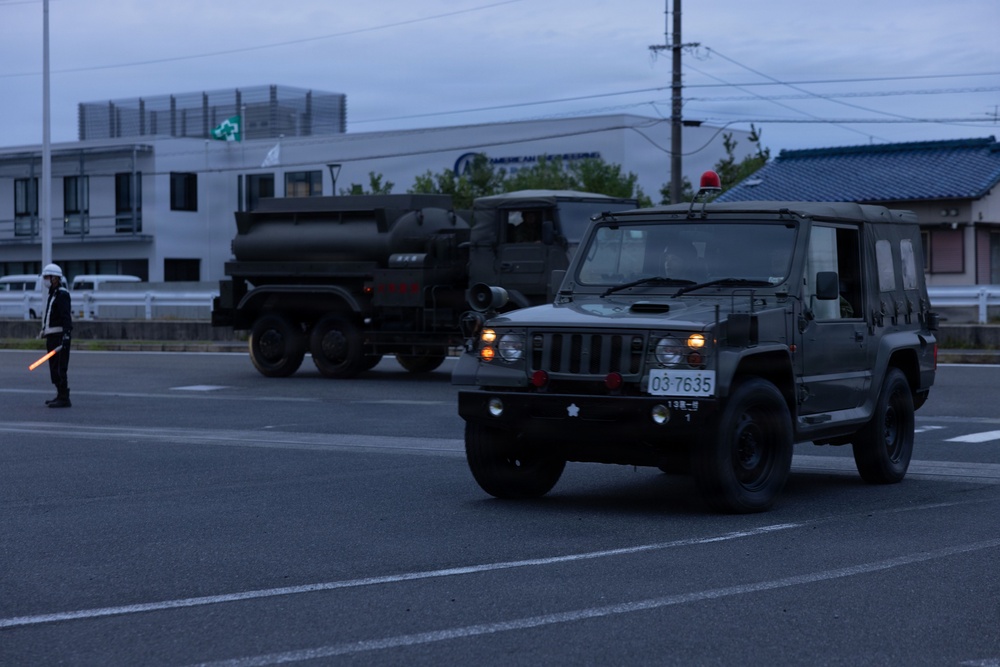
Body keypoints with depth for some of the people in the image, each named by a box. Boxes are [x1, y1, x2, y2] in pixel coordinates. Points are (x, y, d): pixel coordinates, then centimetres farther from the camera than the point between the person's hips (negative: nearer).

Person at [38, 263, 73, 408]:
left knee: (59, 369, -12)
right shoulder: (53, 294, 19)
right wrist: (44, 332, 29)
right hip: (52, 336, 10)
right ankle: (61, 396, 20)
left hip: (60, 336, -10)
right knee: (54, 368, 13)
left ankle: (64, 399, -12)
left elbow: (66, 316, -22)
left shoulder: (62, 294, -12)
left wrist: (66, 335, -29)